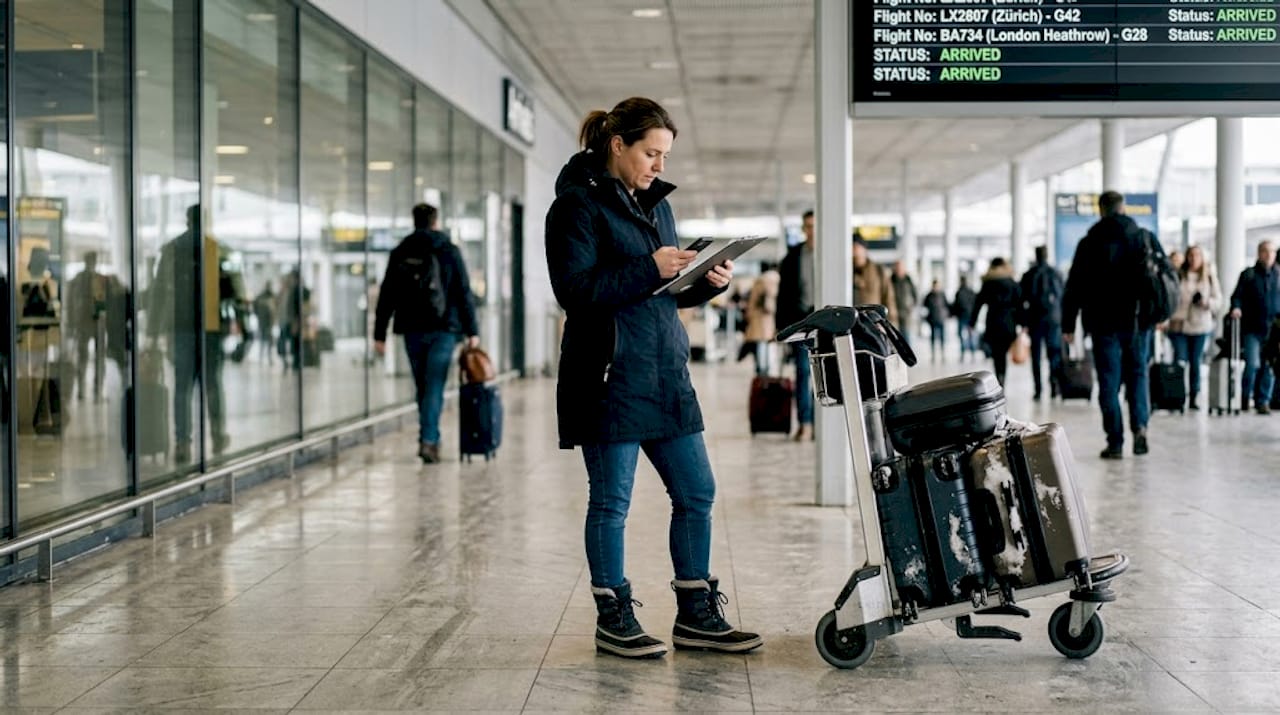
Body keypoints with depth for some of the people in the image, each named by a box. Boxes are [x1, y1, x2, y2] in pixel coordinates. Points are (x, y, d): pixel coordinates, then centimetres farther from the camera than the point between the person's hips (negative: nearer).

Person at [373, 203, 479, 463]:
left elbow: (386, 296, 5)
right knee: (435, 388, -5)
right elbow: (464, 293, -3)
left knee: (423, 387, 14)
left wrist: (379, 334, 8)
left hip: (412, 330, 3)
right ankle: (429, 439, -15)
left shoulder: (400, 254, 7)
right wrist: (471, 330, 0)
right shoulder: (449, 251, 0)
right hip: (443, 329, -3)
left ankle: (428, 438, 20)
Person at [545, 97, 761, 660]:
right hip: (611, 376, -8)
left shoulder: (656, 204, 17)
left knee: (696, 492, 8)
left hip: (666, 371, 8)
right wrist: (650, 269, -20)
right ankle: (614, 621, 15)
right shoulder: (578, 205, -7)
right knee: (611, 501, 2)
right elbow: (574, 290, -17)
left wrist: (710, 282, 1)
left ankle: (696, 616, 19)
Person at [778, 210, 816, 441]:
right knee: (802, 370, -2)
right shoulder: (793, 256, 6)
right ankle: (804, 422, 0)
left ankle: (816, 422, 7)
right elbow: (783, 292, 6)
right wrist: (782, 324, 1)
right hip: (800, 319, 1)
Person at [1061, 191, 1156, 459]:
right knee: (1138, 373, 14)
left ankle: (1115, 442, 1)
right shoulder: (1145, 238, 4)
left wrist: (1068, 325, 3)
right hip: (1138, 321, 1)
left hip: (1104, 323, -1)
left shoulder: (1090, 243, -1)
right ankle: (1140, 425, -6)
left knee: (1109, 381, 3)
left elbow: (1074, 288, -2)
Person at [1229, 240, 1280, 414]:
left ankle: (1263, 401, 10)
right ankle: (1245, 397, 11)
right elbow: (1237, 295, 2)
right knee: (1253, 364, -10)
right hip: (1252, 329, -2)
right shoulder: (1249, 274, 3)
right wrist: (1236, 307, -18)